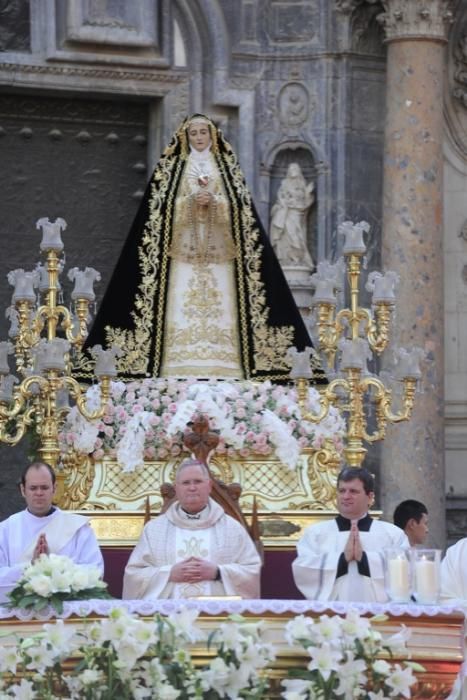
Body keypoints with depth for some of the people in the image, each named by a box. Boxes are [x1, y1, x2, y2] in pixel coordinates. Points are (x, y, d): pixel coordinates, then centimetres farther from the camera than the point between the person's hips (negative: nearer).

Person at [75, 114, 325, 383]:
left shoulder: (228, 167, 12)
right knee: (183, 304, -10)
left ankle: (220, 366, -9)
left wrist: (214, 202, -15)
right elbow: (164, 207, 1)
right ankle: (182, 368, -14)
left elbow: (238, 206, 3)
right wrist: (192, 201, -14)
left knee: (221, 305, -8)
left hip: (218, 249, 1)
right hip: (184, 247, -1)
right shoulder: (171, 167, 11)